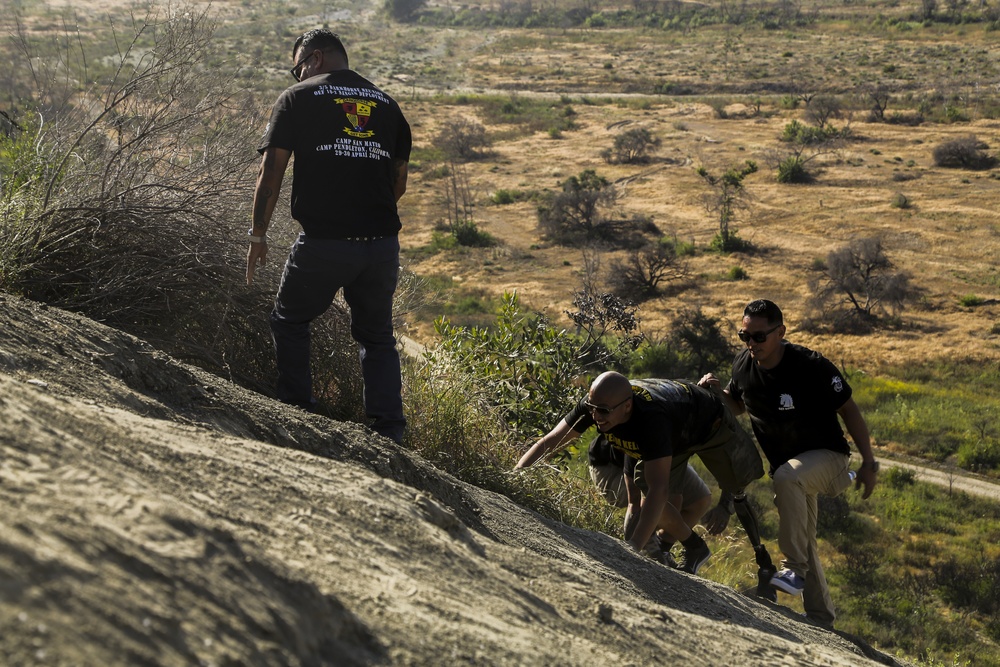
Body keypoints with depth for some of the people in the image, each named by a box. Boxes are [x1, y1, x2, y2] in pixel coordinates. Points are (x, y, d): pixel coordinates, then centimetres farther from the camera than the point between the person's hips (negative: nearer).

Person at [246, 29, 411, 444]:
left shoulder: (298, 98, 3)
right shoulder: (387, 105, 15)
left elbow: (271, 173, -2)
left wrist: (258, 236, 5)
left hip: (323, 242, -4)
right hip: (382, 244, 4)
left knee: (290, 321, 19)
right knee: (377, 335, 18)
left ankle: (297, 414, 14)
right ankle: (389, 430, 8)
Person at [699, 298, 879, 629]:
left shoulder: (811, 366, -25)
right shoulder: (744, 365, -8)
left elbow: (848, 409, -15)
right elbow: (737, 405, 13)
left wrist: (869, 463, -14)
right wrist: (715, 392, -10)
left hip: (827, 455, -7)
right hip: (787, 464, 7)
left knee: (786, 477, -38)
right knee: (804, 543, 13)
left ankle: (795, 568, -29)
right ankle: (821, 620, 28)